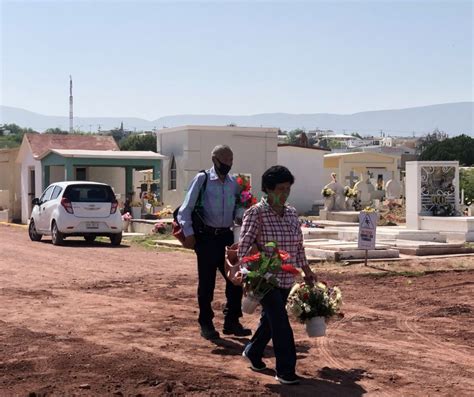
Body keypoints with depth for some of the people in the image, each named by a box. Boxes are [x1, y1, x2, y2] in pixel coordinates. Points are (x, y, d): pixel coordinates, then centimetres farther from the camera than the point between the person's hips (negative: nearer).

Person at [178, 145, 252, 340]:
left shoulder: (233, 183, 8)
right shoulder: (202, 179, -6)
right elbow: (185, 209, -7)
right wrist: (188, 234, -13)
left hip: (227, 236, 5)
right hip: (207, 237, -4)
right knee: (206, 282, 4)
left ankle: (231, 321, 19)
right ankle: (206, 324, 18)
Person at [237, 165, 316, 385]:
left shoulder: (291, 213, 8)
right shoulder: (255, 213, -13)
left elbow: (298, 245, 16)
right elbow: (244, 246, -16)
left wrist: (306, 270, 21)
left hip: (286, 278, 7)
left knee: (271, 318, 19)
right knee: (280, 322, -9)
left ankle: (252, 352, 41)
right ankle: (285, 370, -1)